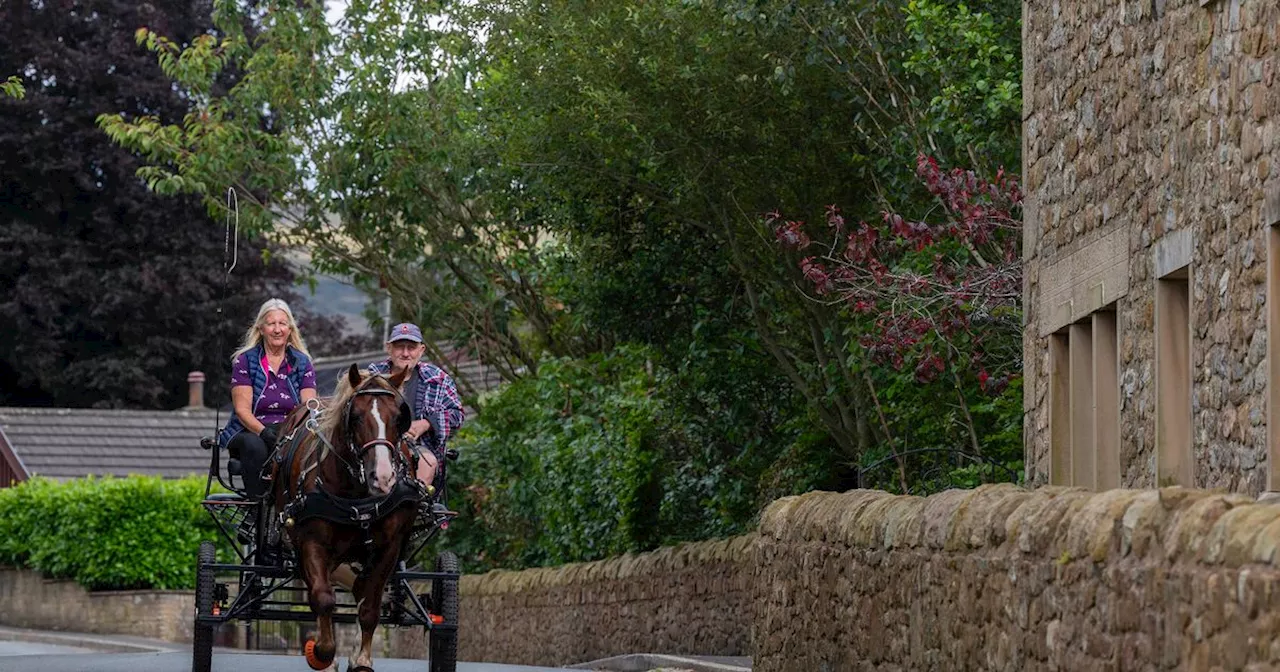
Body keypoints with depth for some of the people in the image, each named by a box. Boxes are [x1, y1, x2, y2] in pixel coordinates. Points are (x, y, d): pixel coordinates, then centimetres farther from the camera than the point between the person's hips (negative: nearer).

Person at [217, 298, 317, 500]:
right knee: (255, 446, -37)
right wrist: (263, 431, -25)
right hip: (250, 432, -2)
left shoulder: (302, 363, 12)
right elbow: (242, 410, -5)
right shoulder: (245, 361, 4)